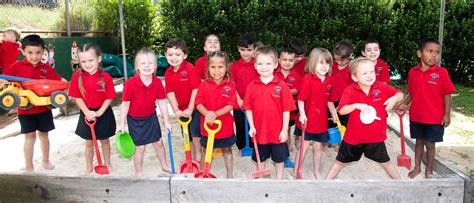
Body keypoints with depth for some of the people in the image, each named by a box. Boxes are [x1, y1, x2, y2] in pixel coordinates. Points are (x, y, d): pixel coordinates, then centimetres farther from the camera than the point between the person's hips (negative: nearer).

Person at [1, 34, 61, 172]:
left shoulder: (46, 69, -2)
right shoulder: (17, 66, -7)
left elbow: (59, 83, -1)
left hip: (44, 108, 2)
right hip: (25, 109, -2)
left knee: (43, 134, 16)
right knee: (30, 136, 4)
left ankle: (45, 161, 34)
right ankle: (29, 167, 16)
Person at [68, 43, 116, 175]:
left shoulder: (105, 77, -16)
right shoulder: (77, 76, -11)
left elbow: (109, 98, -12)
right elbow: (77, 97, -9)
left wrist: (99, 112, -19)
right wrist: (87, 112, -18)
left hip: (103, 113, -1)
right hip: (86, 113, 1)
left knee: (104, 140, 16)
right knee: (89, 142, 15)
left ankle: (107, 164, 36)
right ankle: (89, 167, 32)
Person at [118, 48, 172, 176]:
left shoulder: (158, 83, -14)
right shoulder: (130, 84, -25)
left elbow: (162, 103, -6)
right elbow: (125, 104, -16)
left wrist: (166, 121, -2)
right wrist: (122, 123, -10)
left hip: (151, 116, 4)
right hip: (135, 119, -4)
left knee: (158, 142, 16)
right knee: (140, 147, 4)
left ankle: (164, 165, 39)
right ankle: (138, 173, 26)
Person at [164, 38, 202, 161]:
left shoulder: (190, 68, -18)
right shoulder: (168, 73, -2)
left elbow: (195, 89, -21)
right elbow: (170, 92, -6)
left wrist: (190, 109, -22)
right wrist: (176, 110, -16)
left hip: (194, 106, -5)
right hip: (182, 108, 6)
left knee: (195, 131, -14)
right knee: (187, 134, 15)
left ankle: (198, 154, 11)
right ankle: (191, 156, 32)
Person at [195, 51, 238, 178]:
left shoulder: (230, 85, -9)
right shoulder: (204, 85, -6)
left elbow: (230, 105, -14)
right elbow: (199, 103, -10)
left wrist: (216, 113, -28)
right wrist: (207, 114, -29)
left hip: (225, 124, 0)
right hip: (207, 124, 0)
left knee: (227, 149, 18)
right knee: (206, 150, 16)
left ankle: (230, 174, 34)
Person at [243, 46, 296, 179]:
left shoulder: (281, 86, -10)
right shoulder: (252, 86, -4)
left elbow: (286, 110, -7)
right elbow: (248, 108, 1)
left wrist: (285, 130, -9)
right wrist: (251, 127, -4)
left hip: (278, 131, -1)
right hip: (259, 131, 2)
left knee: (279, 158, 16)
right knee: (260, 158, 19)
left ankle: (279, 179, 35)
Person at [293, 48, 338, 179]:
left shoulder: (329, 81, 3)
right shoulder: (307, 79, -15)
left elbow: (330, 101, 12)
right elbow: (300, 99, -17)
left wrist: (334, 116, 15)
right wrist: (302, 114, -27)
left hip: (321, 120, 5)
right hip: (307, 120, -5)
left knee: (318, 146, 16)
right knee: (304, 146, 5)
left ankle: (317, 171, 34)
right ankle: (296, 172, 21)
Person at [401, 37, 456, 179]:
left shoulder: (441, 72, -10)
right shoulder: (413, 72, -1)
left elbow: (447, 95, -7)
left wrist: (447, 114, -9)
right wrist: (404, 104, -4)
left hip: (435, 118, -3)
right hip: (416, 116, 3)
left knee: (430, 143, 9)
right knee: (419, 141, 16)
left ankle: (429, 169, 27)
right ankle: (417, 167, 30)